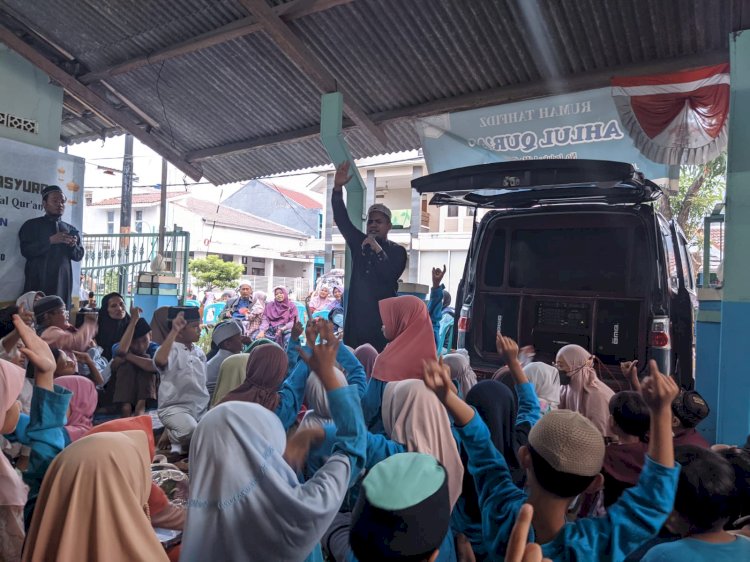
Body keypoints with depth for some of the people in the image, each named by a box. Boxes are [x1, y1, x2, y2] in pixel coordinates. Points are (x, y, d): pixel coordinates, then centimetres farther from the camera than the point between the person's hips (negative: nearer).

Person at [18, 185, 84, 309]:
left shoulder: (71, 229, 14)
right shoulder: (31, 225, 5)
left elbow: (79, 256, 11)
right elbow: (26, 251, -7)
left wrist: (73, 245, -10)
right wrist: (50, 240, -17)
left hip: (63, 283, 2)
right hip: (38, 282, -2)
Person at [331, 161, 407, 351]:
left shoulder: (397, 251, 4)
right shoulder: (359, 242, 14)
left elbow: (391, 276, -11)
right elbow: (341, 219, 4)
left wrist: (378, 250, -19)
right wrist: (338, 188, -7)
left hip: (383, 315, -3)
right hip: (356, 314, 3)